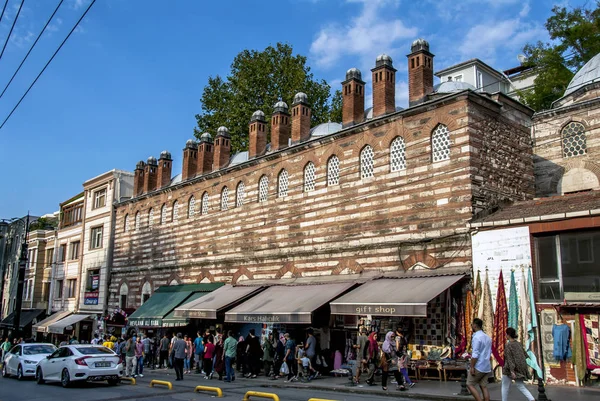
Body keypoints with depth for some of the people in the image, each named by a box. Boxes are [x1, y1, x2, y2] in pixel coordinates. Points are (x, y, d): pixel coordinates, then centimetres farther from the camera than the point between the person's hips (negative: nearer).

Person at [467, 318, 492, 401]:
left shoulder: (476, 337, -15)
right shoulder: (487, 337, 14)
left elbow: (475, 354, -20)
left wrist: (472, 367, -18)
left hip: (478, 366, -8)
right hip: (486, 367, 8)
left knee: (470, 384, 1)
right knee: (484, 386, 9)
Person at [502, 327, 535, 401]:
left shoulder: (508, 345, -15)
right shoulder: (519, 344, 5)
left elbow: (509, 359, -20)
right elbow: (525, 355, 13)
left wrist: (511, 371, -22)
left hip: (510, 368, -6)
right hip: (520, 368, 6)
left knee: (505, 387, 9)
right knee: (520, 385, 13)